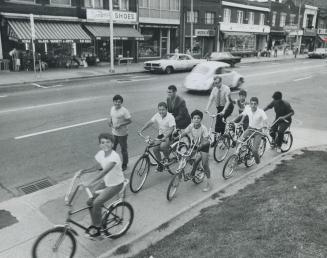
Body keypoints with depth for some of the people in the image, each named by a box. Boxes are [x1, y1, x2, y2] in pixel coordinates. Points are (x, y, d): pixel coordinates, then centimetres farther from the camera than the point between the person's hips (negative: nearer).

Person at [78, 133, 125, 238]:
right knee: (90, 201, 1)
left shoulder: (114, 156, -29)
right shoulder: (100, 154, -7)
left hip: (116, 184, -7)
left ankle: (97, 229, 6)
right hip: (105, 181, 7)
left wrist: (92, 183, -48)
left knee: (96, 203, -16)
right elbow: (97, 167, 9)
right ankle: (95, 224, 24)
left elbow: (105, 171, -40)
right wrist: (84, 171, -8)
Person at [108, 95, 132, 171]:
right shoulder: (112, 108, 2)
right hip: (114, 132, 7)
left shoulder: (124, 110, -20)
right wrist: (110, 122, -4)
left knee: (123, 150, 9)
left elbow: (129, 120, -19)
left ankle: (124, 165, 26)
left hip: (122, 134, -7)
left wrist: (120, 125, -25)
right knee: (112, 148, 19)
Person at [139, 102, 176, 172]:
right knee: (155, 149, -10)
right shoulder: (157, 115, -3)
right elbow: (149, 122, 0)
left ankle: (167, 158, -1)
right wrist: (141, 130, -11)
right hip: (161, 135, 6)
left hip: (169, 135, -5)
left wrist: (165, 137, -42)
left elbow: (171, 129, -29)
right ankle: (160, 164, 11)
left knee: (163, 146, -32)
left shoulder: (170, 117, -20)